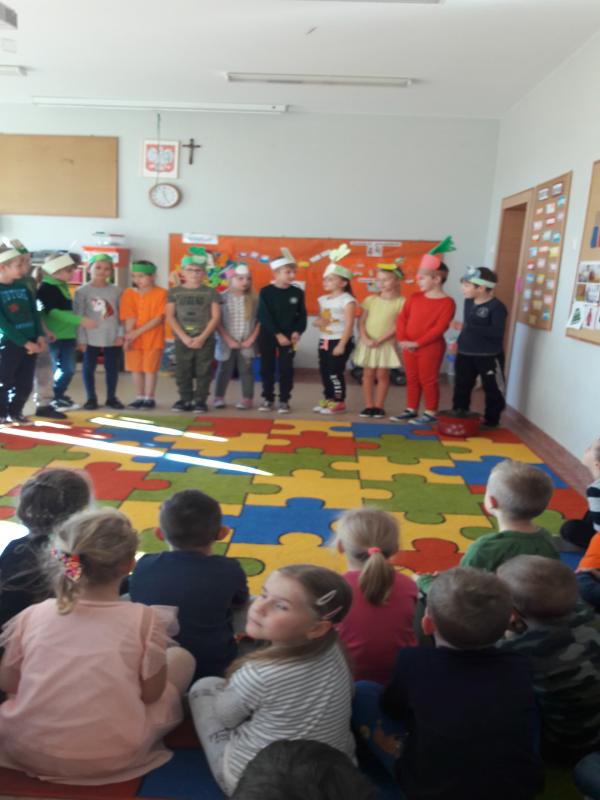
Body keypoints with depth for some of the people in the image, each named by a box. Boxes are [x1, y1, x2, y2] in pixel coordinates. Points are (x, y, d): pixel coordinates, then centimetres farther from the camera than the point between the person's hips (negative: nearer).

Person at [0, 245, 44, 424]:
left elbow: (35, 312, 11)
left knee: (25, 384, 10)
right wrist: (25, 343, -16)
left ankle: (15, 412, 26)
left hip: (31, 343, 5)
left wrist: (40, 335, -4)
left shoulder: (23, 286, 9)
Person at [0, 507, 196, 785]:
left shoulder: (30, 616, -8)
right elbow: (151, 693, -5)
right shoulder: (144, 619, -16)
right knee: (182, 657, 11)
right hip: (111, 760, -3)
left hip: (25, 751, 3)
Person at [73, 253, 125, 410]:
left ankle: (111, 397, 23)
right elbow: (78, 317, -4)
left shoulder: (116, 291, 4)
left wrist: (120, 334, -3)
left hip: (113, 338, 2)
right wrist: (81, 339, -7)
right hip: (91, 338, -2)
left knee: (113, 369, 9)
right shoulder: (82, 291, -3)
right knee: (89, 368, 5)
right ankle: (91, 398, 19)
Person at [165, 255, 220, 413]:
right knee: (182, 372, 5)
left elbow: (215, 317, -3)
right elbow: (170, 316, -1)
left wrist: (202, 337, -12)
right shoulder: (174, 292, 4)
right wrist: (184, 337, -12)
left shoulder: (210, 292, 2)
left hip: (205, 340, -1)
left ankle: (200, 400, 11)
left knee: (203, 372, 1)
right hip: (182, 340, 1)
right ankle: (185, 400, 16)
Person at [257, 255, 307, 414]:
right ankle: (268, 399, 19)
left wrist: (297, 332, -12)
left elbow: (302, 315, 4)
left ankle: (284, 400, 12)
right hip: (268, 336, -1)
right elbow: (264, 316, -11)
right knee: (267, 368, 7)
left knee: (286, 369, 2)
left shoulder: (297, 292, 1)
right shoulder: (265, 292, -7)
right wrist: (277, 334, -17)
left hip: (288, 337, 1)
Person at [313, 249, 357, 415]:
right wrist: (317, 322, -7)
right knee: (324, 372, 11)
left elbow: (349, 324, -16)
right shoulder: (323, 299, 11)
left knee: (335, 372, -4)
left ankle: (339, 402, 7)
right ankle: (328, 399, 22)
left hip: (339, 341, -8)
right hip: (324, 341, 8)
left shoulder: (347, 300, -12)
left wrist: (341, 345, -20)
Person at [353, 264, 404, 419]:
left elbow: (398, 326, -11)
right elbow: (361, 321, 3)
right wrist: (365, 338, -14)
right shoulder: (371, 299, 4)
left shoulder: (401, 302, -6)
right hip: (368, 343, 3)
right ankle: (369, 406, 14)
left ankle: (379, 406, 13)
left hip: (386, 344, -3)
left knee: (382, 374, 3)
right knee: (368, 374, 6)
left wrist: (380, 340, -18)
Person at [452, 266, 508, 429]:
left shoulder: (497, 307, -17)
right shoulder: (468, 301, 7)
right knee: (461, 387, 13)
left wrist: (468, 327, -32)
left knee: (492, 389, 7)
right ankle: (458, 417, 25)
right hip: (465, 353, 7)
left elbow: (497, 333, -28)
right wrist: (460, 341, 11)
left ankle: (491, 420, 20)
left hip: (489, 356, -7)